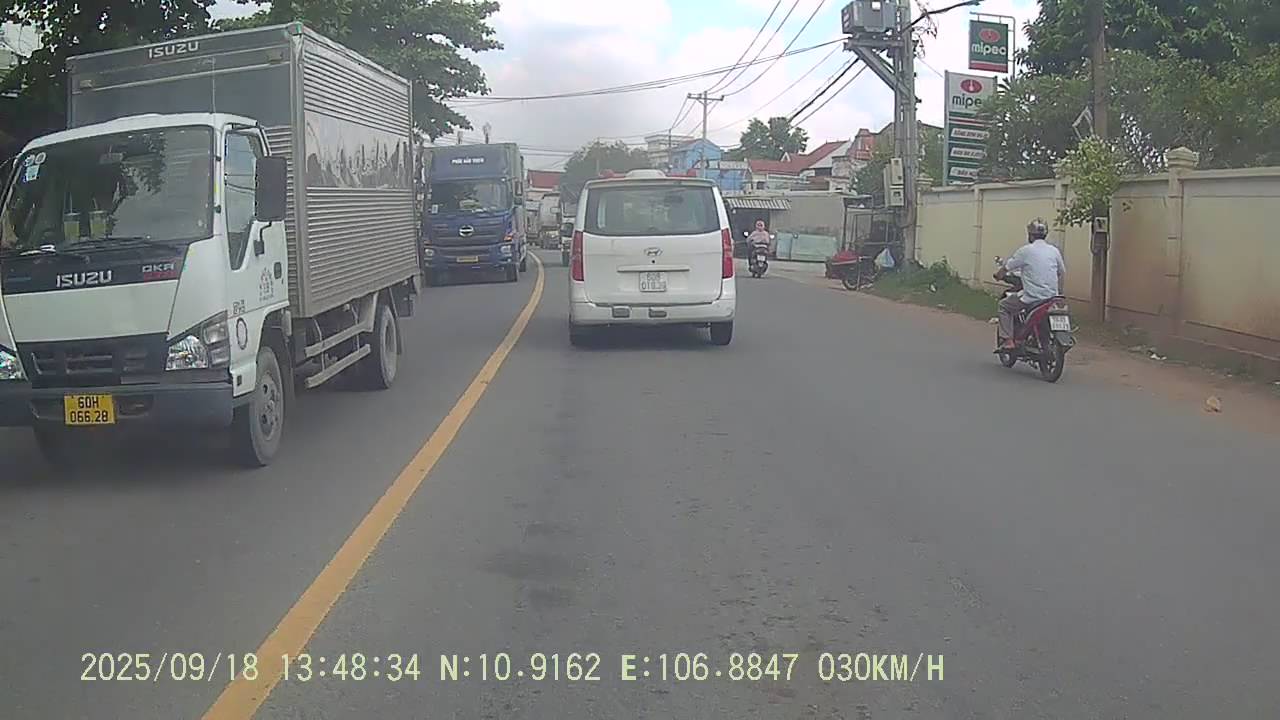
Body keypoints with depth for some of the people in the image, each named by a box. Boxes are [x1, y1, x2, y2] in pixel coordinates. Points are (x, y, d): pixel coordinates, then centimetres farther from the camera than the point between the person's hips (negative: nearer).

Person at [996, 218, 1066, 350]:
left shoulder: (1025, 251, -7)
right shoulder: (1054, 251, 8)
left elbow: (1006, 268, 1)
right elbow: (1062, 273, 18)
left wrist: (999, 275, 22)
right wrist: (1059, 292, 28)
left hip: (1032, 298, -6)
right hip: (1052, 297, 6)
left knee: (1004, 305, 13)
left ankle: (1008, 340, 1)